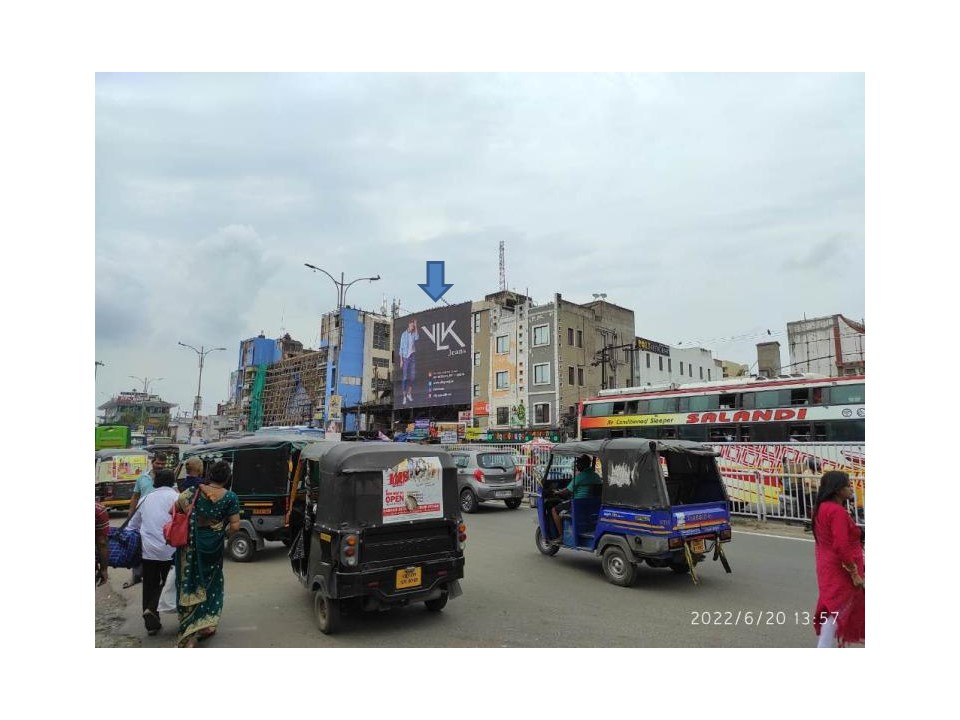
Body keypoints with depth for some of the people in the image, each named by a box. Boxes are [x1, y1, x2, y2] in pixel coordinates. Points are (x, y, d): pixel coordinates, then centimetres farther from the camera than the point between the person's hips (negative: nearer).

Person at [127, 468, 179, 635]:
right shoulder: (174, 496, -6)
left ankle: (152, 623, 19)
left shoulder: (146, 499, 12)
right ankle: (151, 609, -7)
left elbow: (133, 524, 20)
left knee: (150, 585, 15)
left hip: (148, 549, 5)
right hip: (168, 550, -5)